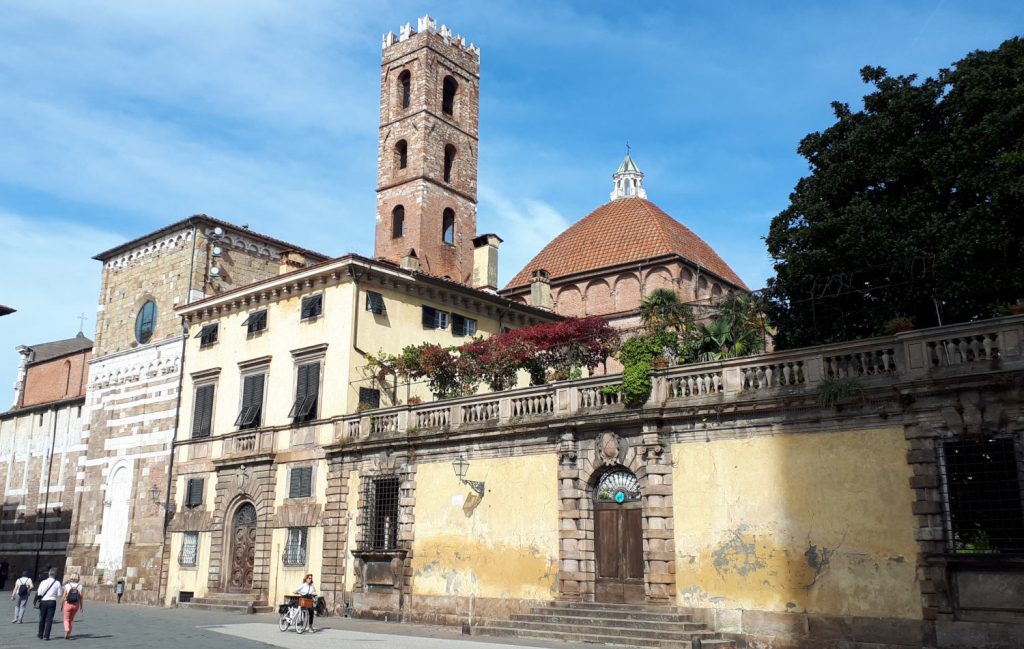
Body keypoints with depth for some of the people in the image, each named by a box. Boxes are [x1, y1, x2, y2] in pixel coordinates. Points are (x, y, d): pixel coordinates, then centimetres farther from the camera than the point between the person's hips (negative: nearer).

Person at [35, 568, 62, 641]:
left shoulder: (43, 582, -3)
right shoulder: (57, 583, -5)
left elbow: (39, 593, -4)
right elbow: (59, 594, -4)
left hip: (43, 601, 1)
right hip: (52, 601, -1)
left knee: (42, 619, 15)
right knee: (49, 619, 3)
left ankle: (40, 635, 25)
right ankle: (46, 636, 1)